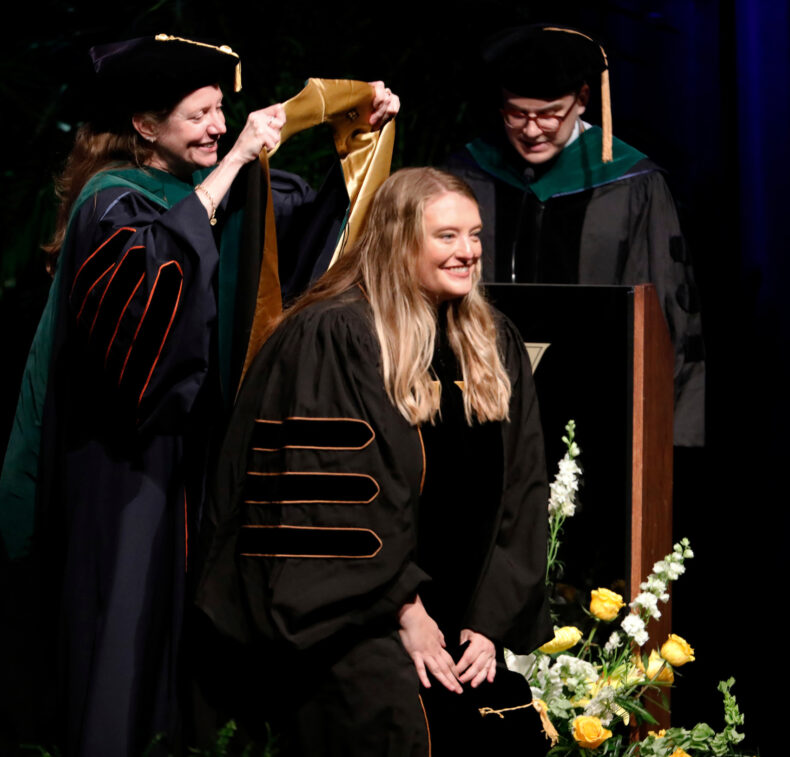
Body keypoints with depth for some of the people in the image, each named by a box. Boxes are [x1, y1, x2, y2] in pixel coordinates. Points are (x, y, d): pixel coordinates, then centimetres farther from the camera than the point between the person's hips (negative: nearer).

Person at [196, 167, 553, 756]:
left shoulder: (495, 346, 10)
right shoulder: (332, 338, -10)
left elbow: (521, 488, 8)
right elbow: (333, 497, -14)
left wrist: (489, 620, -2)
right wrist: (405, 613, -13)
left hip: (461, 613, 6)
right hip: (347, 613, -6)